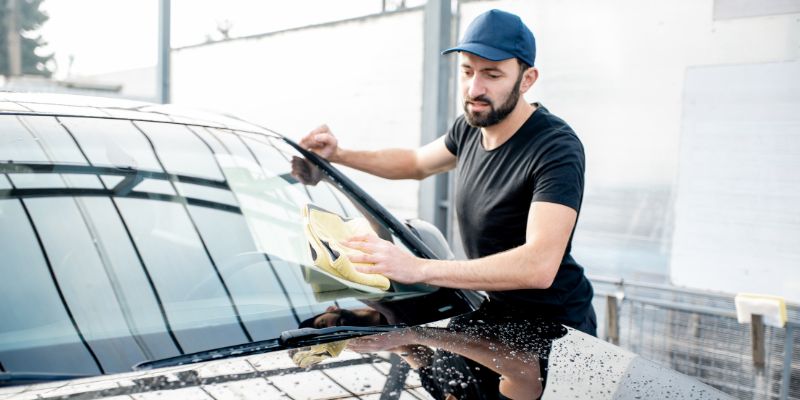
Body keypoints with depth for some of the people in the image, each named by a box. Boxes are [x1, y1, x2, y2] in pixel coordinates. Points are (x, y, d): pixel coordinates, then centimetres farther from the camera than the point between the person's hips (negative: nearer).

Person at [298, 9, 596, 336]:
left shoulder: (557, 149, -25)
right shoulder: (470, 127, 1)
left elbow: (539, 266, -38)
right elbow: (417, 162, 23)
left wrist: (419, 269, -44)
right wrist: (339, 155, 9)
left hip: (556, 325, -6)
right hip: (498, 309, 7)